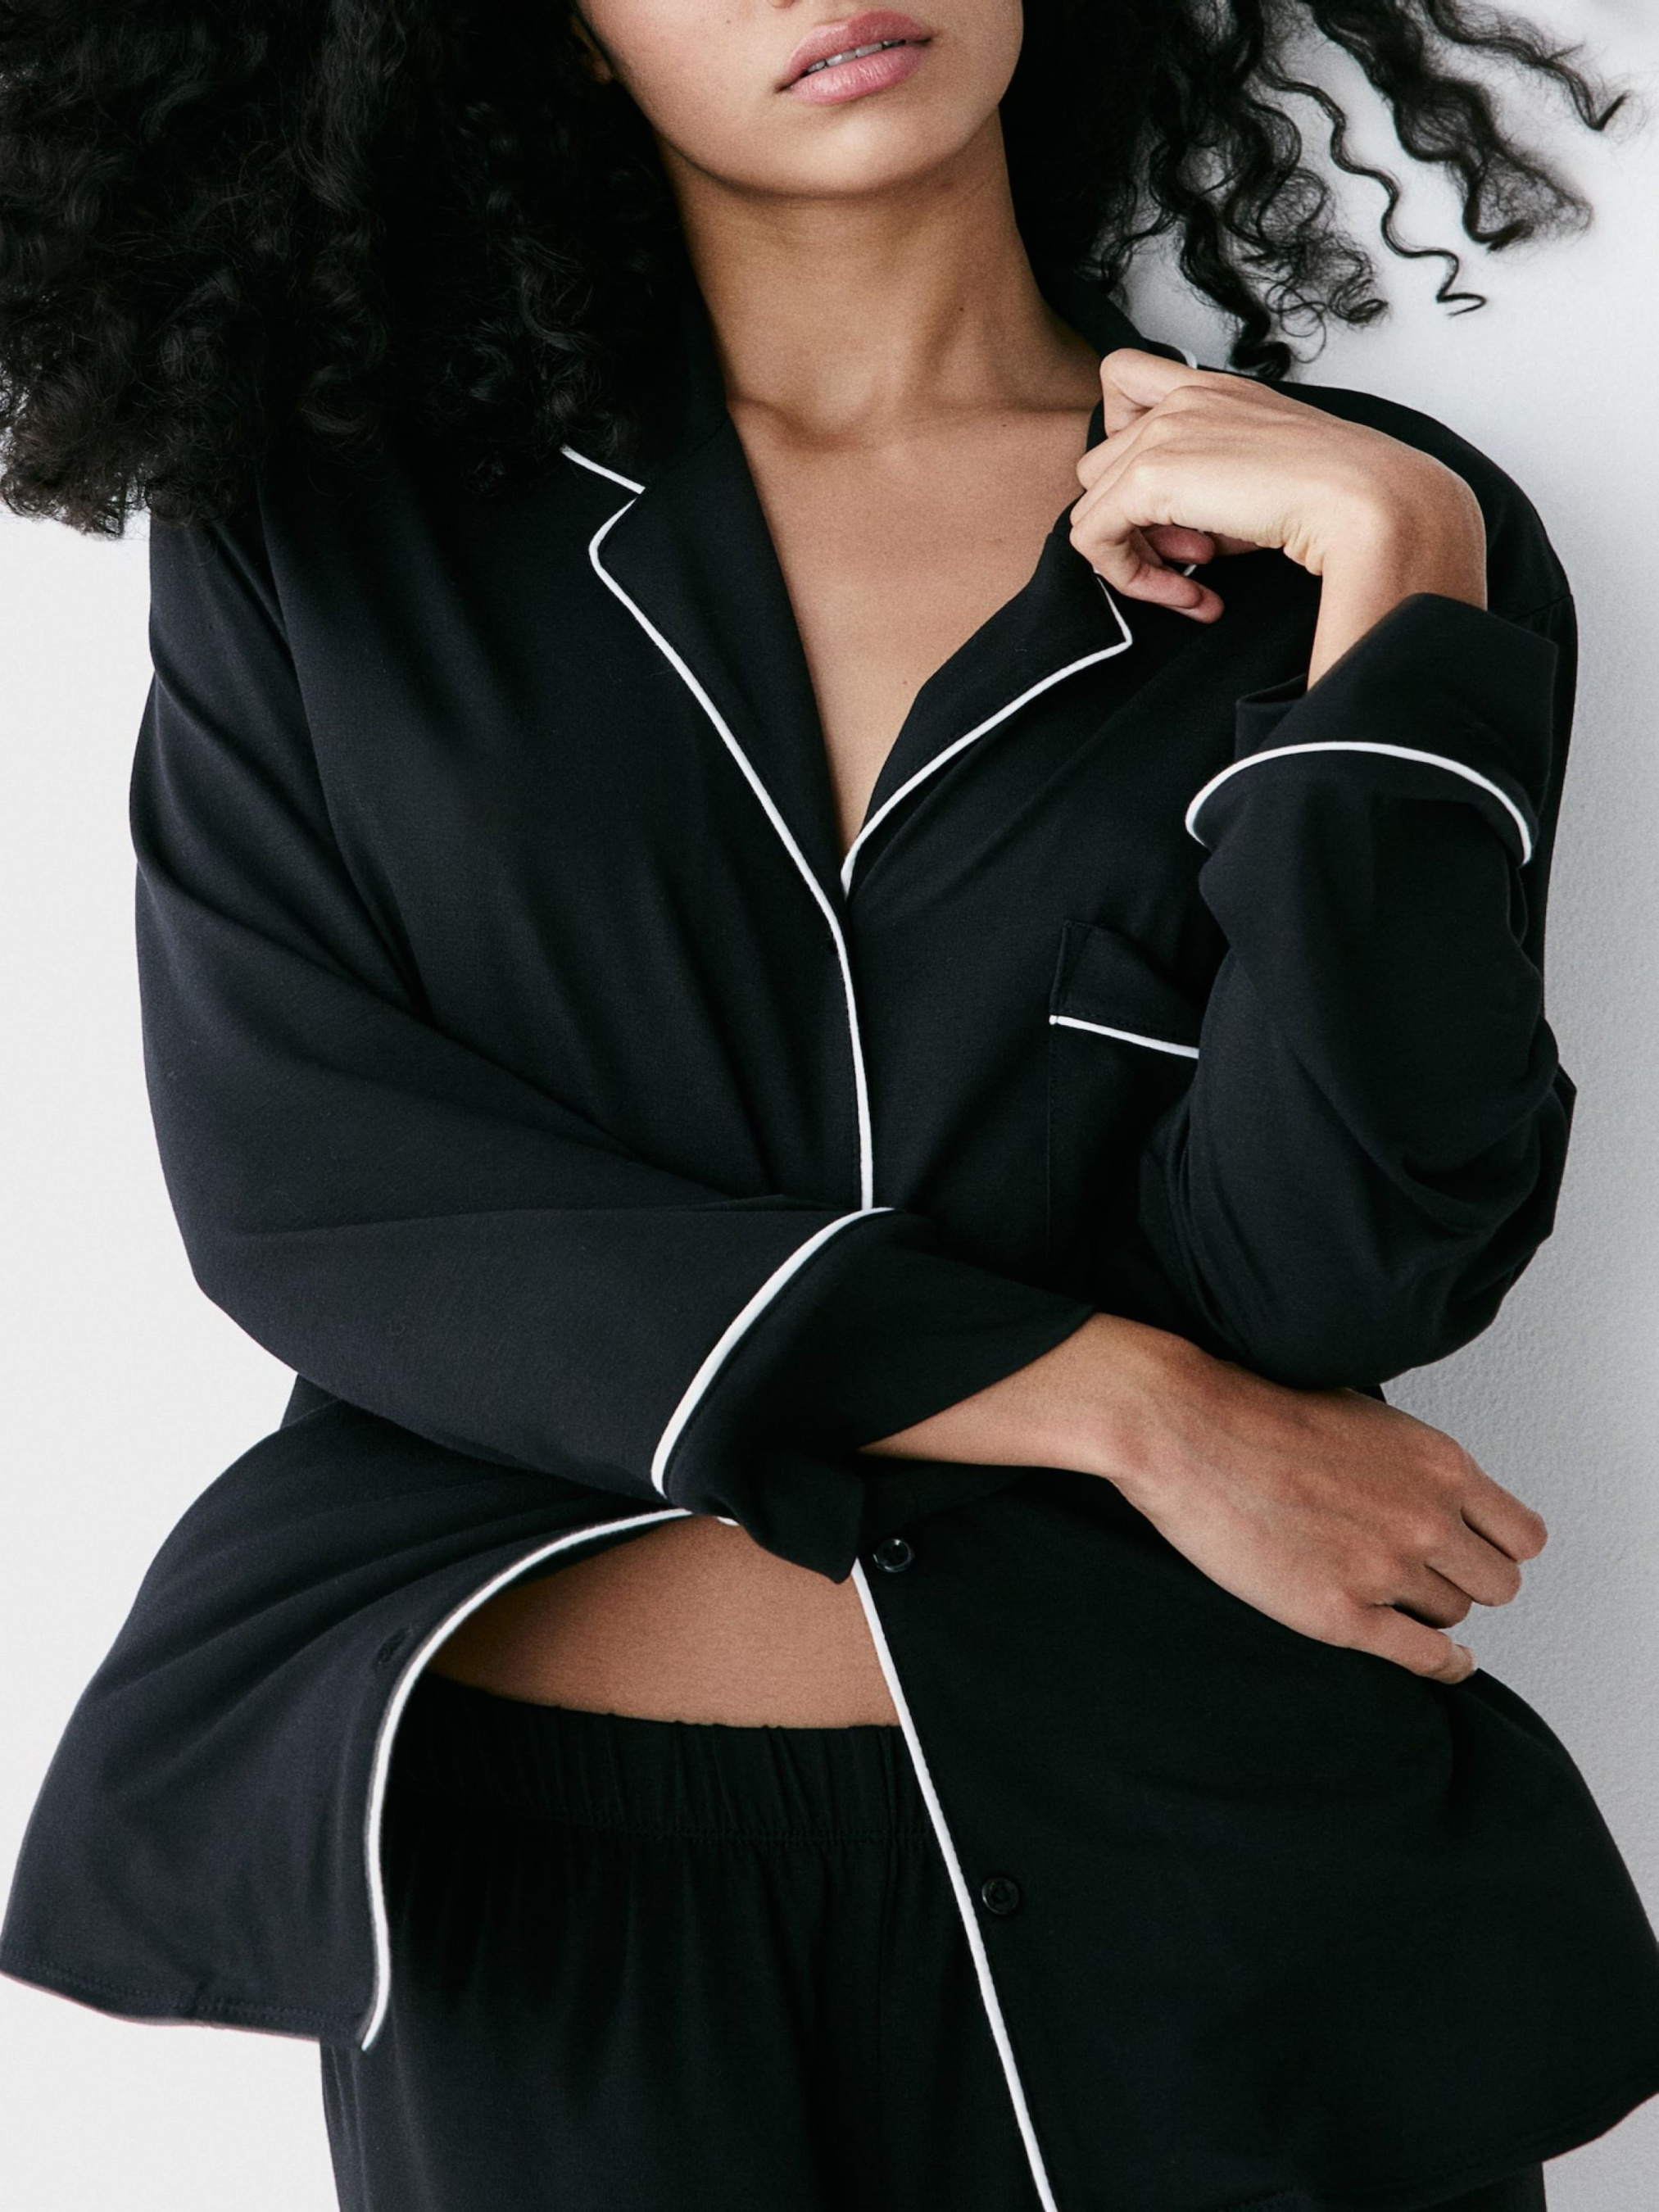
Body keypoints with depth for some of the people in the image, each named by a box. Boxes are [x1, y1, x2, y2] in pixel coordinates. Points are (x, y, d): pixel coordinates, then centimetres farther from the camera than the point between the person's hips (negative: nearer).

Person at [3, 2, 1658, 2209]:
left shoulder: (1388, 532, -2)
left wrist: (1398, 584, -18)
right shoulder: (323, 501, -2)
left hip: (1174, 1864, 1)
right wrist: (1114, 1403, -14)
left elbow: (1309, 1292, -11)